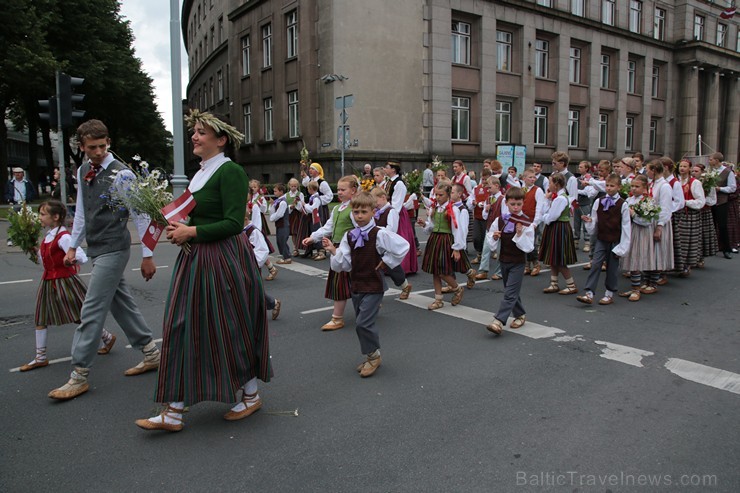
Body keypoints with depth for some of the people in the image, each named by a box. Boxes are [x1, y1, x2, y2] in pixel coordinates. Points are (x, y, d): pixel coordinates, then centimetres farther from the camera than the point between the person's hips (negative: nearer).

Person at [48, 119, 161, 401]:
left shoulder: (121, 175, -14)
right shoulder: (82, 172, 9)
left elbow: (141, 216, -13)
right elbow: (81, 212, 18)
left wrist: (147, 255, -13)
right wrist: (73, 247, 19)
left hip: (114, 249, -8)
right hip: (96, 248, 8)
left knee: (92, 311, -6)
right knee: (122, 304, 14)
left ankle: (79, 376, 3)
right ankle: (151, 354, 26)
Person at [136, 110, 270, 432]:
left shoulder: (230, 171, -12)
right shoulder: (201, 172, 14)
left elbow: (234, 223, -20)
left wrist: (191, 232, -17)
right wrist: (180, 229, 4)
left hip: (225, 260, -9)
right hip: (196, 260, 9)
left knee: (233, 328, 3)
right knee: (184, 327, 7)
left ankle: (251, 395, 25)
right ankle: (174, 411, 15)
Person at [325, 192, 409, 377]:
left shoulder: (380, 234, -15)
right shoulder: (349, 236, 2)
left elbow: (403, 246, -18)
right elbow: (343, 265, 1)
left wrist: (386, 262, -12)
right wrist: (334, 252, -15)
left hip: (374, 286, -6)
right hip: (356, 284, 6)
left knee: (363, 322, -12)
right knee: (361, 324, 14)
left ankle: (373, 355, 10)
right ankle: (371, 356, 31)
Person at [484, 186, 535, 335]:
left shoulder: (527, 223, -11)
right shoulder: (500, 220, 1)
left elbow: (529, 247, -13)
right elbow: (490, 237, 11)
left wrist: (520, 234, -26)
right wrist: (494, 237, -11)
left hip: (518, 263, -5)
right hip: (504, 260, 5)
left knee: (510, 293, -9)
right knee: (512, 291, 17)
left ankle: (499, 322, -13)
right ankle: (520, 315, 35)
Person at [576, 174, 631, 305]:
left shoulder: (623, 205, -7)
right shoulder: (598, 202, 2)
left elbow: (626, 227, -6)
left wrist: (622, 247, -8)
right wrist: (589, 221, -14)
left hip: (615, 241, -2)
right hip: (601, 239, 2)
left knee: (612, 267, 7)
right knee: (596, 264, -5)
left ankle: (609, 294, 21)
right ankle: (589, 293, -6)